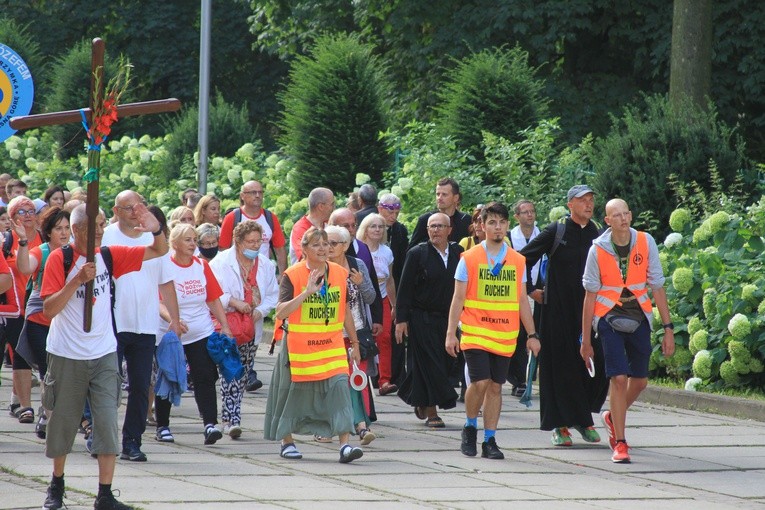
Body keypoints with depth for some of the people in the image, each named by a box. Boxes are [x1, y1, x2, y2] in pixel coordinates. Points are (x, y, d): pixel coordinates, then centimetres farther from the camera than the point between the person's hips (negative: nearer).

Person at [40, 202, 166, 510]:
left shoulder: (110, 256, 2)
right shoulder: (59, 259, -9)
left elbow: (159, 252, 6)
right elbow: (49, 310, -16)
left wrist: (156, 230, -16)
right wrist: (78, 280, -26)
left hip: (103, 355, 2)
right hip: (67, 356, -2)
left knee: (108, 422, -8)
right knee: (62, 422, 10)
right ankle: (57, 484, 30)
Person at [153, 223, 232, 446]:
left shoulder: (202, 266, 6)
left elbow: (214, 300, 10)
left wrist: (225, 327, 3)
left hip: (201, 333, 3)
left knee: (205, 377, -9)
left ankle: (210, 424, -16)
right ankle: (162, 426, 19)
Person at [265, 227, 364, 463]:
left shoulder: (340, 273, 6)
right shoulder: (293, 275, -8)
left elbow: (346, 311, 15)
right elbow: (281, 312, -18)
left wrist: (354, 343, 19)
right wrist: (307, 292, -26)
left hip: (332, 346, 2)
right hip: (299, 347, -2)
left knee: (339, 388, -13)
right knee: (294, 391, 9)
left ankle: (345, 445, -16)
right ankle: (287, 442, 28)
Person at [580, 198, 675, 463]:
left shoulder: (646, 243, -4)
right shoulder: (598, 249, -7)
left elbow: (657, 287, 2)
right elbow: (590, 295, -1)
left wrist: (668, 328, -1)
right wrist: (585, 339, -1)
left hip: (639, 318, 3)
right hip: (609, 318, -3)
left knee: (639, 380, 11)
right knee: (619, 378, -13)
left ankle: (613, 417, 40)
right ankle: (620, 444, -7)